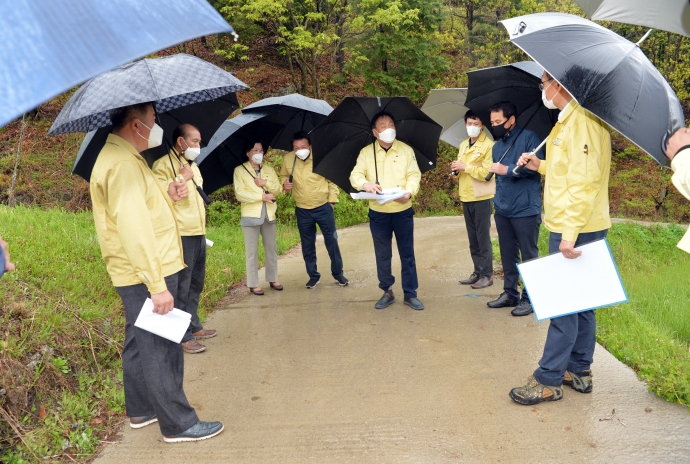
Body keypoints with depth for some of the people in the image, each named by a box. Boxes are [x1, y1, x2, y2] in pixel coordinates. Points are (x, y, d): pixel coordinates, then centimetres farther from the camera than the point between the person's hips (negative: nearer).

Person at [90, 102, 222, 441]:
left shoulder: (122, 156, 15)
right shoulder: (123, 164, -20)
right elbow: (133, 229, -27)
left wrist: (167, 195, 5)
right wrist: (157, 285, -28)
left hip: (137, 275, 11)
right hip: (146, 275, -11)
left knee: (140, 343, 20)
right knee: (161, 350, -2)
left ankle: (141, 410, 34)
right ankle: (178, 424, 9)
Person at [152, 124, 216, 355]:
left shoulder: (193, 166, 20)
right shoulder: (163, 165, -9)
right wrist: (181, 179, -22)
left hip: (198, 233, 9)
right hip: (181, 235, -9)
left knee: (195, 284, 16)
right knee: (181, 287, -5)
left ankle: (194, 325, 28)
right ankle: (183, 336, 2)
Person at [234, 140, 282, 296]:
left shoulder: (269, 170, 13)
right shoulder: (239, 170, -1)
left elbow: (278, 189, 4)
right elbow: (240, 194, -11)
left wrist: (265, 182, -13)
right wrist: (262, 196, -15)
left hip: (269, 215, 5)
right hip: (251, 215, -4)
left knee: (272, 249, 11)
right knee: (252, 251, 0)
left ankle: (273, 279, 24)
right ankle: (253, 284, 7)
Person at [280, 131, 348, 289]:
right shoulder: (287, 159, -6)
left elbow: (332, 181, -1)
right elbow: (283, 176, 12)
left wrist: (332, 200, -2)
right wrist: (284, 183, -10)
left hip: (323, 207, -2)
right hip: (302, 211, 2)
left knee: (331, 241, 6)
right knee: (307, 245, 10)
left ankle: (338, 273, 21)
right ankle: (313, 276, 25)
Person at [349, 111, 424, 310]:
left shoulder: (406, 150, 3)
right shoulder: (366, 152, 2)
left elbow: (414, 175, -4)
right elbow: (355, 175, -7)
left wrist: (409, 192, -24)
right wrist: (365, 184, -30)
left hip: (403, 211, 0)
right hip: (378, 213, 0)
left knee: (407, 254, 5)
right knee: (382, 255, 9)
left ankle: (410, 294, 16)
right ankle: (387, 292, 23)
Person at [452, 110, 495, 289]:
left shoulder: (488, 145, -9)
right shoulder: (463, 145, 15)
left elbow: (487, 172, -19)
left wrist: (465, 167, -17)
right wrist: (456, 168, -1)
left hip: (481, 197, -7)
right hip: (466, 197, 7)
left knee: (483, 238, -2)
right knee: (473, 238, 12)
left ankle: (487, 275, 6)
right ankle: (477, 272, 20)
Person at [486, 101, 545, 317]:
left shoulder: (528, 137, -7)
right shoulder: (497, 146, 16)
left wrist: (508, 170, -18)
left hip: (526, 210, -7)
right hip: (502, 210, 7)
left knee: (529, 256, 1)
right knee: (508, 255, 13)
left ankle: (529, 298, 10)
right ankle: (510, 293, 23)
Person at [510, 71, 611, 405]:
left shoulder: (582, 121, -16)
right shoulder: (569, 120, 16)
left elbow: (583, 181, -24)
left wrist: (569, 234, -27)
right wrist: (541, 165, 17)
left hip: (576, 229, -10)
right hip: (570, 227, 10)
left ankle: (548, 381, 3)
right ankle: (580, 371, 25)